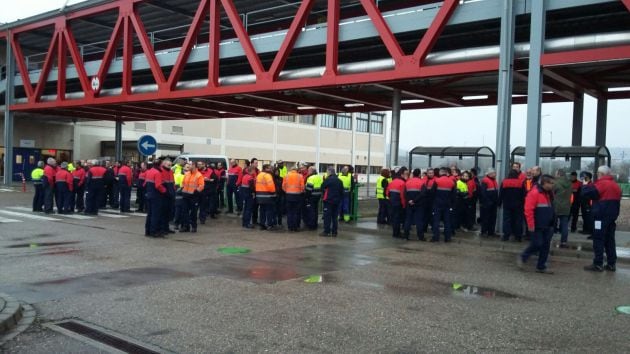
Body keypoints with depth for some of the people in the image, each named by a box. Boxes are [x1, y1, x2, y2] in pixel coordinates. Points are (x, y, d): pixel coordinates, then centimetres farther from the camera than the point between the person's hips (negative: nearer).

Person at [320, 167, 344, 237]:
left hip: (328, 200, -6)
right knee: (334, 217, 11)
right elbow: (342, 191, 12)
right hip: (337, 201, 6)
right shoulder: (339, 181, 10)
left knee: (327, 216, -1)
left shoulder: (328, 179, -12)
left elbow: (322, 188, -6)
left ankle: (326, 232, -1)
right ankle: (334, 232, 12)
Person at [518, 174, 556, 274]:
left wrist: (551, 224, 17)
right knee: (537, 244, -7)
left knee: (545, 246, 8)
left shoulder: (549, 194, 12)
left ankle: (541, 267, 17)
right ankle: (522, 258, 15)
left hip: (546, 226, 9)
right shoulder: (534, 193, -17)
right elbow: (528, 210, -21)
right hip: (537, 226, -9)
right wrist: (531, 225, -20)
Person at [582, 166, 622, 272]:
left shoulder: (602, 183, -13)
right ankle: (611, 264, 14)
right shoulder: (615, 185, 15)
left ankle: (598, 264, -5)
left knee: (598, 240, -5)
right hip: (612, 216, 8)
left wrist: (585, 185, 0)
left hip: (601, 216, -8)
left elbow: (586, 193, -21)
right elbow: (617, 202, 20)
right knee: (610, 240, 12)